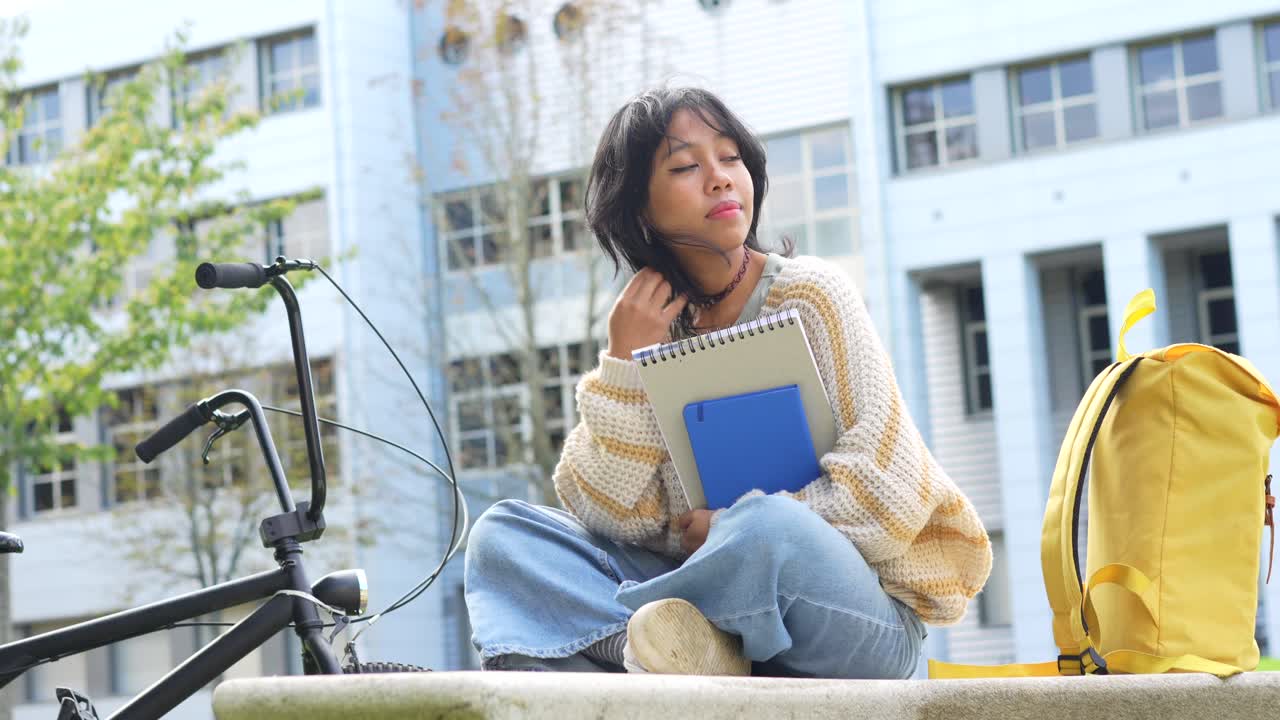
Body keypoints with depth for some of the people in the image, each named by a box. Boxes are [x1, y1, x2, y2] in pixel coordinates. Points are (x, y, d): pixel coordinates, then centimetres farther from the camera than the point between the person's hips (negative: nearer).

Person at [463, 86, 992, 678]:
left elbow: (885, 489, -11)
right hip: (716, 600, 5)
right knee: (504, 532, -10)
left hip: (859, 620, -4)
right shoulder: (650, 329, 8)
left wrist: (731, 531, -9)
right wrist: (624, 363, -9)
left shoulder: (809, 293, -3)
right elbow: (612, 520, -2)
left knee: (767, 529, -37)